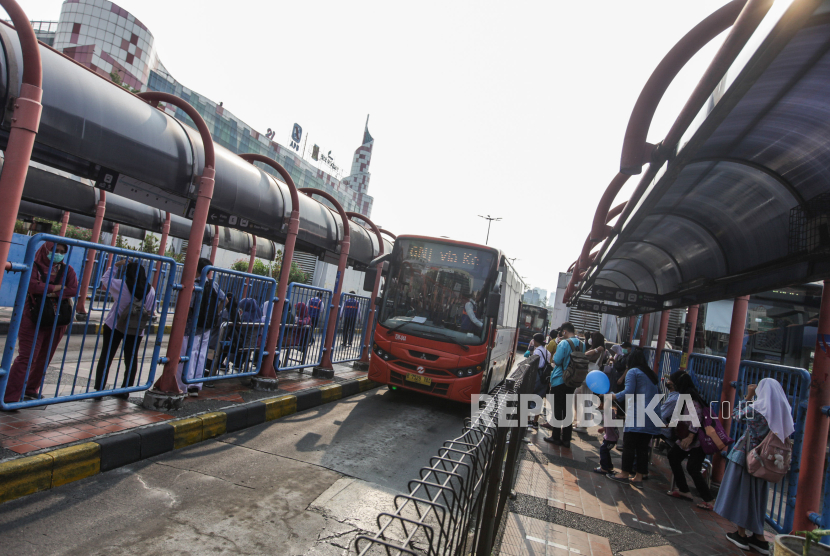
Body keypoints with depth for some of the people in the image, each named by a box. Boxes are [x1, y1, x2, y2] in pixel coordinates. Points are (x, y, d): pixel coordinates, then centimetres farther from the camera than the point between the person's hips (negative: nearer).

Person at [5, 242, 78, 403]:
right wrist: (55, 288, -12)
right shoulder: (35, 266, -2)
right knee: (26, 357, -8)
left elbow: (74, 290, -8)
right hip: (33, 319, -4)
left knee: (44, 359, 9)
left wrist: (54, 294, -19)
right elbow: (31, 284, -21)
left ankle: (31, 390, 22)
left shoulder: (67, 270, 7)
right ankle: (10, 397, -4)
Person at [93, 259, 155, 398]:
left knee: (106, 357, 8)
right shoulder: (151, 291, -6)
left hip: (114, 326, -2)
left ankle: (99, 389, 11)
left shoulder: (122, 285, -12)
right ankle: (125, 391, 16)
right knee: (131, 359, 11)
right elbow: (151, 312, -1)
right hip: (136, 331, 2)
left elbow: (105, 279, 4)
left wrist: (115, 266, 8)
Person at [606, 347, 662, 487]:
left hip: (637, 415, -7)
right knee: (643, 447, 9)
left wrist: (611, 397, -8)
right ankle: (638, 477, 13)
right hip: (652, 418, 7)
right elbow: (653, 394, 23)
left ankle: (624, 474, 7)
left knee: (629, 445, 1)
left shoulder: (632, 372, -3)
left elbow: (628, 392, -14)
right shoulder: (651, 374, 19)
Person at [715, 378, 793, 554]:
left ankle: (741, 534, 17)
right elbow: (786, 436, 2)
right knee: (756, 496, 16)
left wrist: (748, 396, 2)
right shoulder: (783, 411, -4)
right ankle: (759, 537, 21)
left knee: (741, 492, 8)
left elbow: (736, 415, 0)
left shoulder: (754, 409, -18)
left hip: (746, 456, -5)